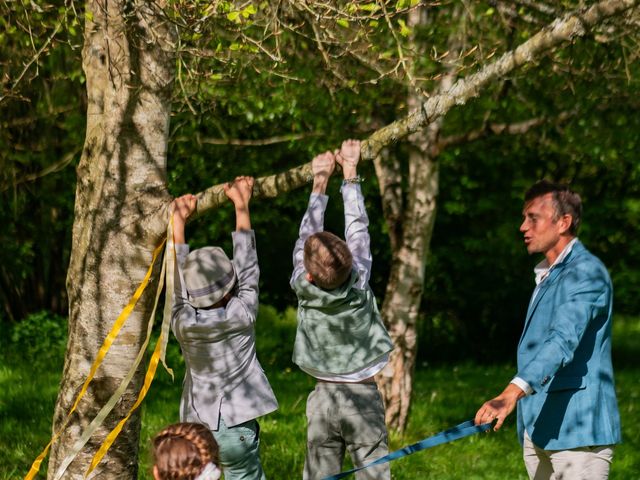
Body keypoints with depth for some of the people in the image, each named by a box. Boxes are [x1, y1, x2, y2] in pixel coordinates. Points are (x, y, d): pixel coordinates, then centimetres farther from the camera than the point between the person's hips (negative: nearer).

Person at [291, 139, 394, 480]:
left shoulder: (303, 289, -10)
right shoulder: (359, 282, -12)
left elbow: (306, 234, 4)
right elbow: (357, 227, -1)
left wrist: (320, 183, 13)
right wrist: (350, 171, 10)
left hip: (322, 398, 1)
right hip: (364, 397, -1)